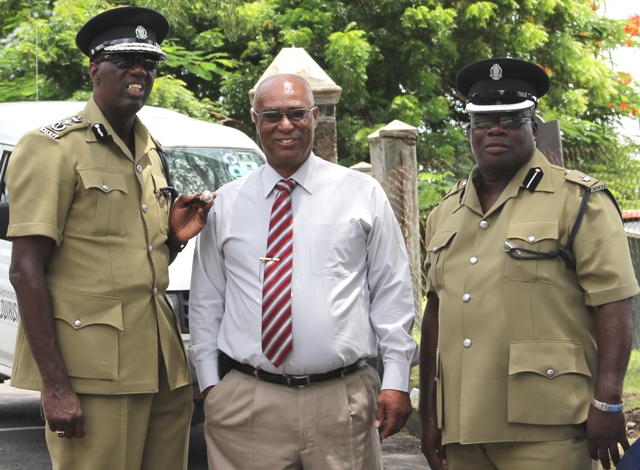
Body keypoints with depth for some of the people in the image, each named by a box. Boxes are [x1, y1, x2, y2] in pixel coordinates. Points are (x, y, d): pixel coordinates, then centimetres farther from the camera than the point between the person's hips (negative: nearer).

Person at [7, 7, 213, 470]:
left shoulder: (151, 154, 18)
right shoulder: (55, 148, -6)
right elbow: (27, 270, -13)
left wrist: (175, 237, 4)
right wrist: (56, 386, -19)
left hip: (160, 364, 8)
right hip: (95, 375, -7)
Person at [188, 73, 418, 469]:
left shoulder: (363, 194, 7)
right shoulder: (226, 204, 11)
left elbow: (393, 291, 5)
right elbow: (206, 301, 13)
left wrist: (396, 380, -1)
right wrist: (209, 383, 6)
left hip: (342, 403, -1)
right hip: (245, 403, 1)